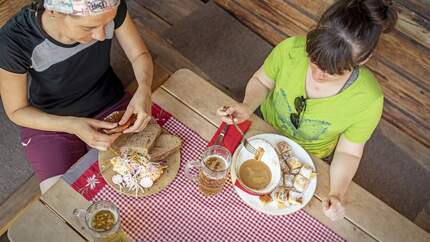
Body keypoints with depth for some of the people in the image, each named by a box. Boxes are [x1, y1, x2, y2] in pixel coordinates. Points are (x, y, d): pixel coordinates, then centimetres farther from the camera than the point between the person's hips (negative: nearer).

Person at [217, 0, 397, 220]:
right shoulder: (290, 49, -34)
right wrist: (247, 107, -33)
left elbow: (348, 152, -18)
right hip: (264, 125, 2)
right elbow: (261, 81, -13)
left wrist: (337, 194, -34)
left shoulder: (369, 101, -34)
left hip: (309, 159, -1)